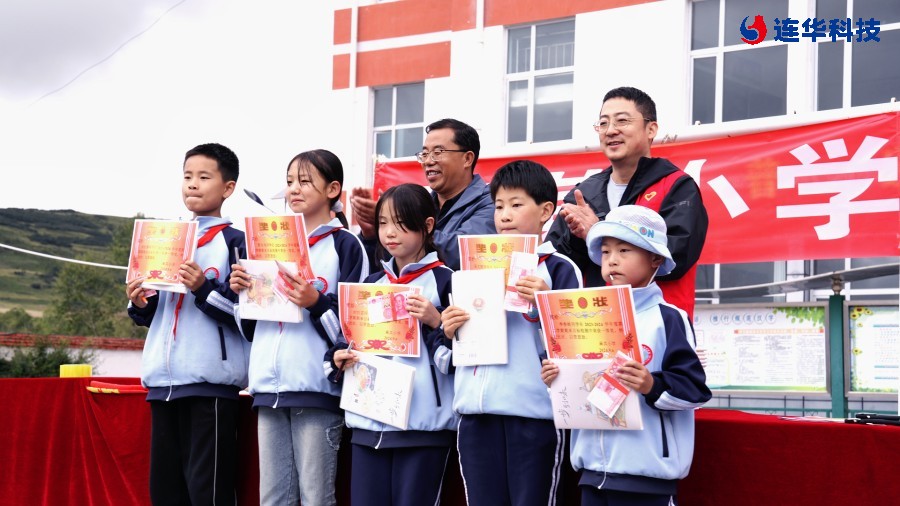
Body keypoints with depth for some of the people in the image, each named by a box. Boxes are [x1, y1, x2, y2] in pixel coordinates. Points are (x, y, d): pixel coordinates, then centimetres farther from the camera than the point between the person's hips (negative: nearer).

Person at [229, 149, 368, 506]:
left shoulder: (345, 245, 0)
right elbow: (251, 323, 23)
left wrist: (316, 303, -22)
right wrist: (242, 291, 4)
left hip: (317, 387, -6)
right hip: (270, 385, 6)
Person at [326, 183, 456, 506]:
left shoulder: (443, 280, -1)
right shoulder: (372, 283, 16)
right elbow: (354, 339, 24)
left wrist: (435, 322, -20)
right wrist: (338, 358, 4)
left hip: (423, 423, -5)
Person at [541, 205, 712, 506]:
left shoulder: (668, 319, -6)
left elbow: (694, 387, -11)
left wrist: (653, 386, -27)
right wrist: (559, 381, 3)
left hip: (645, 470, -7)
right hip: (594, 466, 7)